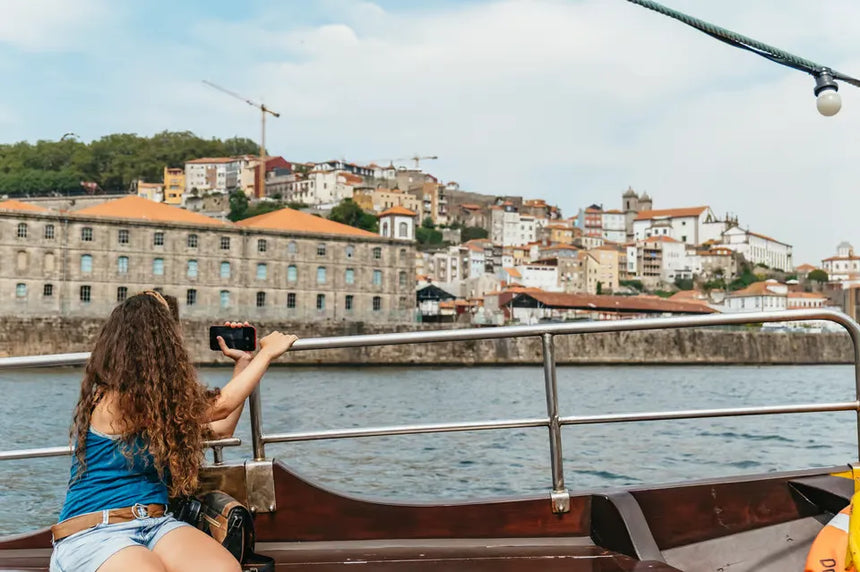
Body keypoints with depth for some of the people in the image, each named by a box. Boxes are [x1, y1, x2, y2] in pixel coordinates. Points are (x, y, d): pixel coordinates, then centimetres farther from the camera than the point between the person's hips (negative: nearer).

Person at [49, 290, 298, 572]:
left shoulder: (155, 401, 13)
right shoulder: (114, 402, -13)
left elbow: (220, 426, 22)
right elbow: (219, 406, -6)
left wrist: (243, 361, 25)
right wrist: (268, 352, 5)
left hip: (153, 524, 7)